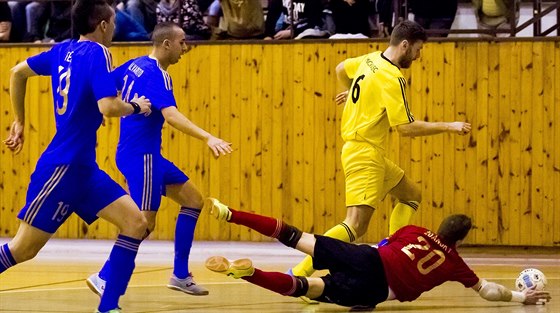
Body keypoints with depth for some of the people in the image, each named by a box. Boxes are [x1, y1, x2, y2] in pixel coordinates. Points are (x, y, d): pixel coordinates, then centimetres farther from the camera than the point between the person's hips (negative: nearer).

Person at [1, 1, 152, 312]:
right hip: (63, 166, -9)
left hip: (84, 168, 9)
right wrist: (137, 107, -5)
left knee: (136, 223, 0)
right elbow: (108, 107, -25)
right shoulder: (97, 53, -14)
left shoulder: (63, 50, 10)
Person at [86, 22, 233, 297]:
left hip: (146, 154, 10)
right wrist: (208, 138, -42)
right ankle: (104, 278, -1)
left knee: (193, 200, 11)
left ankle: (180, 275, 11)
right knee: (144, 223, -9)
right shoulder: (157, 75, -18)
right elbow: (171, 115, -33)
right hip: (140, 156, -10)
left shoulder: (135, 65, 9)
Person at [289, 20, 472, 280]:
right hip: (365, 155, -11)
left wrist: (352, 93, 46)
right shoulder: (392, 79, -19)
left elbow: (341, 69, 28)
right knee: (356, 226, -18)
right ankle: (299, 273, -23)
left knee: (411, 196, 22)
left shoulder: (371, 59, 7)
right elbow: (406, 128, -20)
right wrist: (449, 127, -13)